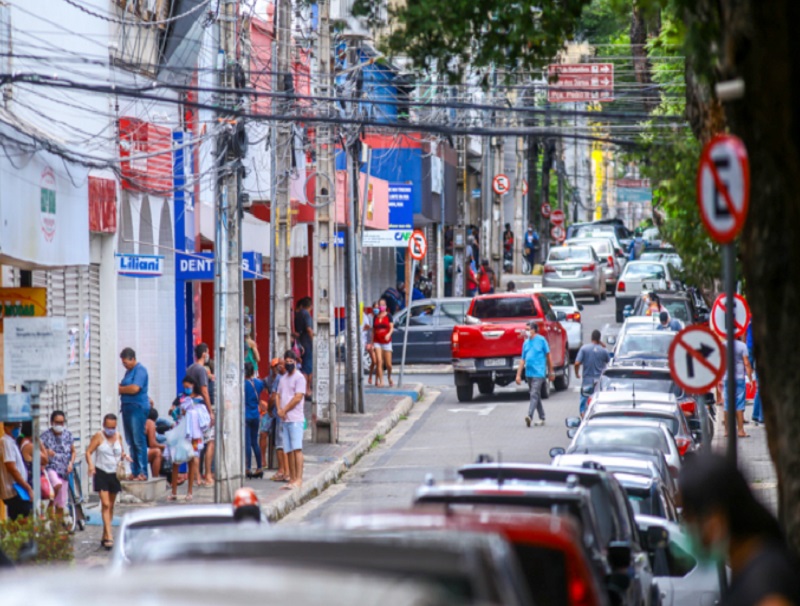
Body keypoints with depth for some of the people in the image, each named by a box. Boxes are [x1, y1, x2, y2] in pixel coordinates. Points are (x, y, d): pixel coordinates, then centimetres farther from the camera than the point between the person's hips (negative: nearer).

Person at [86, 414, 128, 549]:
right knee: (105, 504, -13)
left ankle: (105, 536, 21)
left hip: (114, 473, 5)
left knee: (111, 506, 11)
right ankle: (109, 536, -17)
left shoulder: (118, 436, 8)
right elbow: (89, 452, -8)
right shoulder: (98, 437, -5)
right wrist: (91, 465, -25)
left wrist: (124, 456, -6)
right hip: (101, 473, -5)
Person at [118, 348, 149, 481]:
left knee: (139, 441, -9)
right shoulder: (128, 371, 19)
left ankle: (143, 472, -8)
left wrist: (120, 389, -5)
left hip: (138, 408, -9)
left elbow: (135, 388, -19)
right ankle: (134, 471, 11)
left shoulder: (140, 370, -9)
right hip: (127, 408, 9)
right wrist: (120, 388, 2)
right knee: (131, 442, 8)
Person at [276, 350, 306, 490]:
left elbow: (298, 397, -11)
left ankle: (298, 479, -18)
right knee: (289, 450, 6)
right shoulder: (283, 378, 20)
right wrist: (279, 409, -2)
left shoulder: (299, 377, -3)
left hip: (295, 419, -7)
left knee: (297, 449, -13)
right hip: (285, 419, 7)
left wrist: (285, 410, -8)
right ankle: (292, 479, 7)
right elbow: (278, 396, 17)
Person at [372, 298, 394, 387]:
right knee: (379, 361, -12)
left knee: (388, 364, 1)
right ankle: (380, 381, -12)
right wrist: (372, 343, 8)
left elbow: (392, 327, -6)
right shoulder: (375, 317, 9)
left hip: (386, 342, -1)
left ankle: (389, 377, 31)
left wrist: (389, 334, -28)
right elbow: (373, 331, 12)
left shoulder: (388, 316, 1)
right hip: (377, 342, 1)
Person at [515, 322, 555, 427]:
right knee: (536, 396, 12)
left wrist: (550, 372, 4)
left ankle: (530, 416, -26)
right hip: (529, 373, 6)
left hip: (539, 373, -6)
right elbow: (523, 360, 15)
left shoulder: (541, 340, -2)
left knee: (534, 395, -17)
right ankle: (542, 418, 21)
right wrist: (518, 375, 10)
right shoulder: (526, 343, 12)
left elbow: (548, 356, 2)